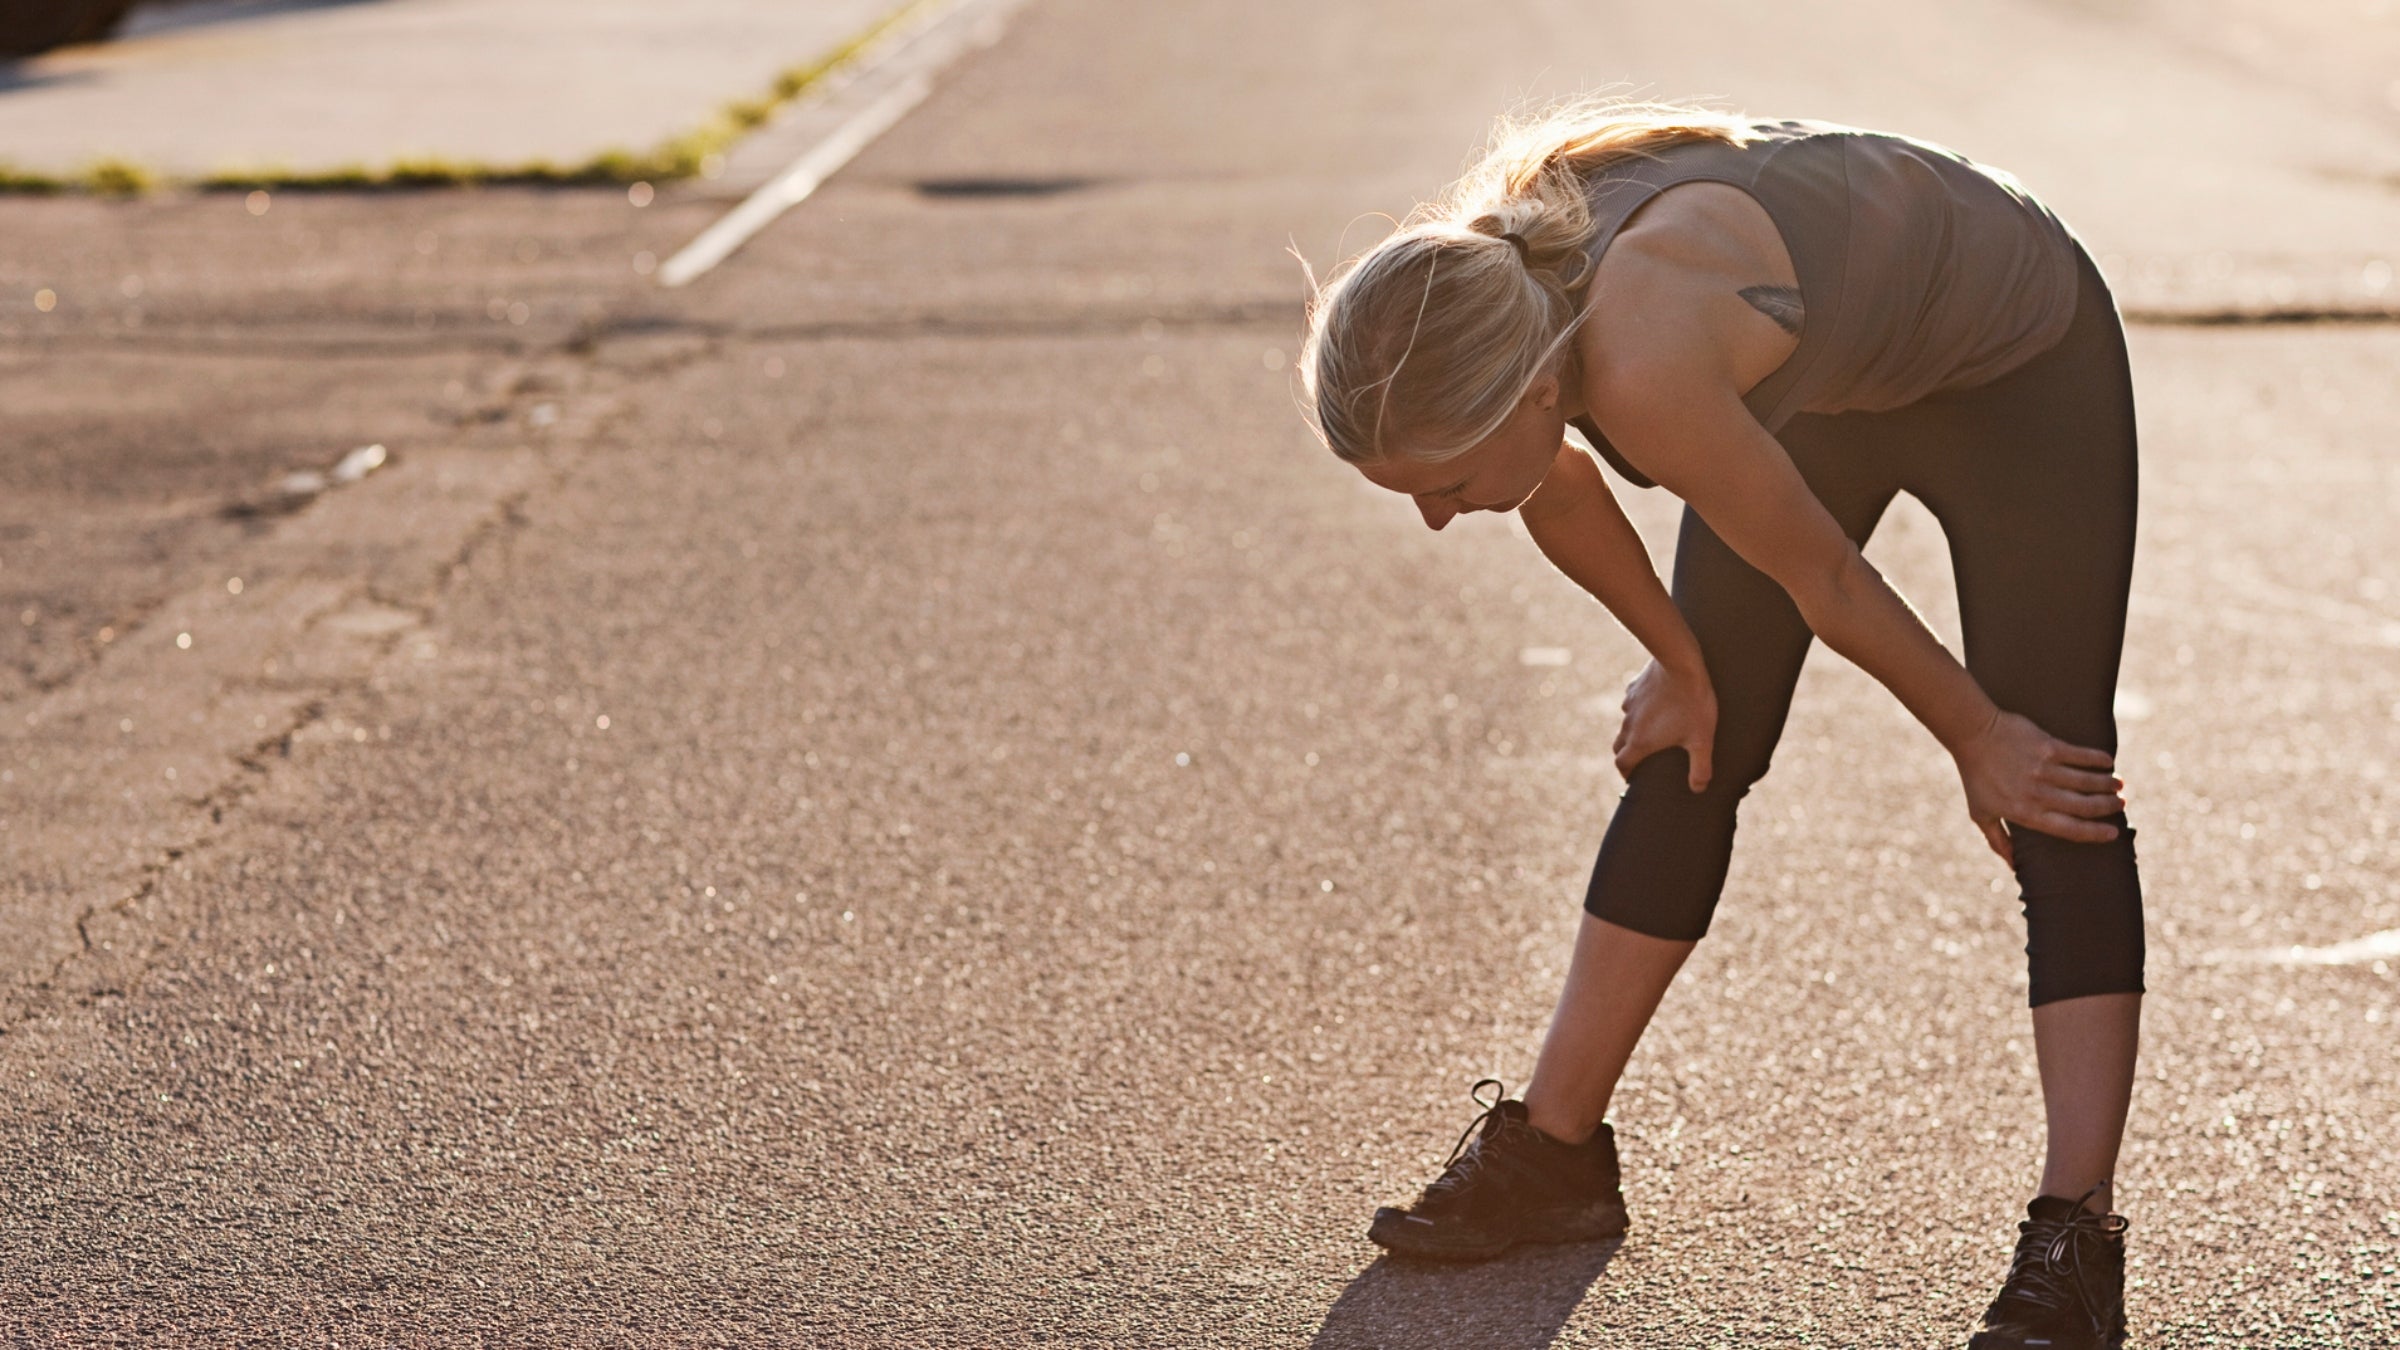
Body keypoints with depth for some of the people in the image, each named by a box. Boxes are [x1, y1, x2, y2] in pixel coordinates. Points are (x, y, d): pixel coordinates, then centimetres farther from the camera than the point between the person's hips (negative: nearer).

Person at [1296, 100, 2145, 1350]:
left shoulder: (1645, 371, -44)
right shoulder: (1464, 306, -23)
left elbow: (1824, 581, -27)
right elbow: (1557, 493, 0)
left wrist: (1977, 740, -12)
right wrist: (1681, 662, 10)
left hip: (2018, 367, -7)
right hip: (1820, 370, 7)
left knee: (2056, 794, -13)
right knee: (1683, 758, 8)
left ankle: (2074, 1243, -13)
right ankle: (1553, 1155, 16)